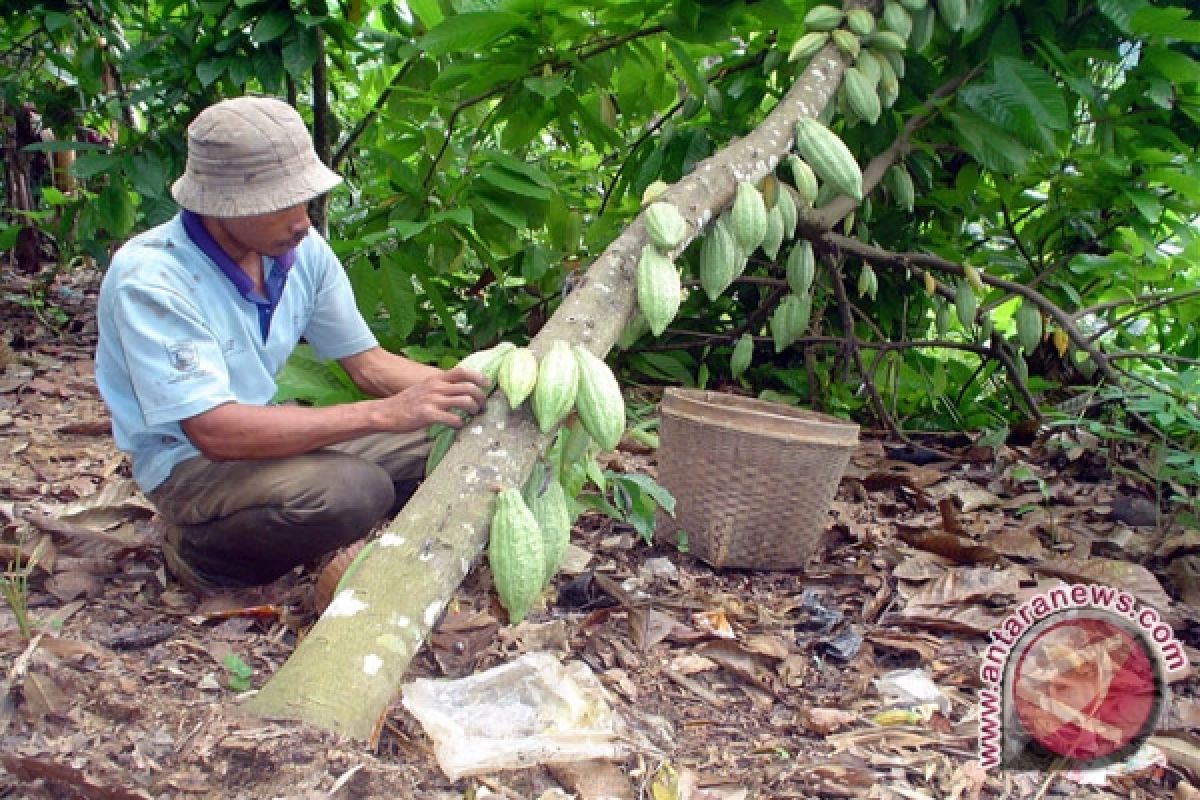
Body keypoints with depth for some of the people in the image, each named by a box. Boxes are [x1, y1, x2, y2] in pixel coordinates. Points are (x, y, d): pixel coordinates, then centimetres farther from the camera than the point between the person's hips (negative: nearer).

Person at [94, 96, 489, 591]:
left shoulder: (301, 247, -7)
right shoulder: (150, 280, -26)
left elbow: (367, 364, 2)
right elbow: (215, 431, -33)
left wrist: (465, 388, -17)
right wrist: (384, 414, -35)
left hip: (271, 431, 7)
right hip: (189, 461, -7)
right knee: (352, 491, -32)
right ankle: (198, 550, -4)